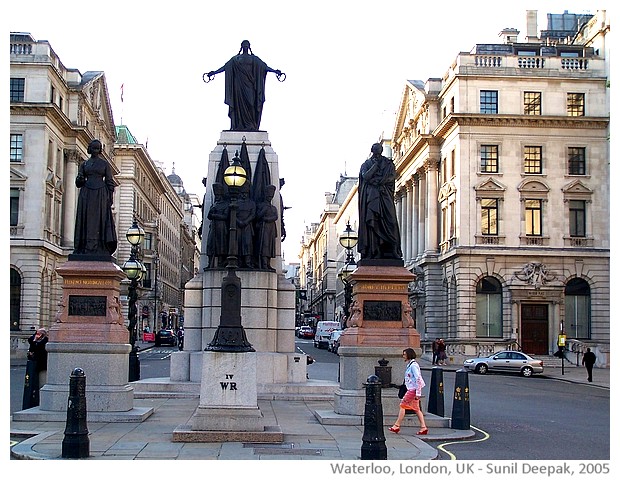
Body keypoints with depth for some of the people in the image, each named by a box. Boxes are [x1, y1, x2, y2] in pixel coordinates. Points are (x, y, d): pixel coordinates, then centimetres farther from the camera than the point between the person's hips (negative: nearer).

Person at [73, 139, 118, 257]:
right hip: (86, 195, 2)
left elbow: (110, 182, 5)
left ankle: (98, 250, -12)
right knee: (86, 220, -4)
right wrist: (80, 179, -13)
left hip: (100, 194, -2)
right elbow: (78, 183, 11)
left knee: (98, 220, -8)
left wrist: (110, 198, -5)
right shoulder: (84, 164, 14)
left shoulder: (105, 163, 8)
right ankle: (84, 249, -7)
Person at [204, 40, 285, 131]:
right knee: (240, 103, -5)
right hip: (239, 85, 0)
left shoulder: (254, 59, 10)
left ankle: (251, 126, -7)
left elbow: (265, 67, 3)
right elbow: (225, 67, 6)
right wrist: (214, 72, -4)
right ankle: (240, 125, -6)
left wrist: (275, 71, -10)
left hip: (250, 86, 0)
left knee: (251, 104, -6)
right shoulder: (235, 59, 10)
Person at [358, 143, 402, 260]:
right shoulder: (366, 164, 13)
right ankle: (372, 252, -15)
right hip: (370, 197, -1)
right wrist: (376, 164, -3)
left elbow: (392, 176, -2)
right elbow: (366, 177, -5)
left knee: (389, 221, -10)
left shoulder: (388, 164, 15)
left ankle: (391, 251, -15)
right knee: (371, 222, -11)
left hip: (384, 197, 1)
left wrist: (375, 180, -5)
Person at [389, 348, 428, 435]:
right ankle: (423, 427, 8)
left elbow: (418, 379, -21)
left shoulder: (413, 365, -15)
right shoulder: (409, 365, 15)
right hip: (411, 389, 10)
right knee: (416, 408, 9)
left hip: (413, 390, -10)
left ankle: (397, 426, 1)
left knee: (402, 405, -4)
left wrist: (418, 393, -22)